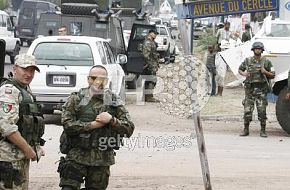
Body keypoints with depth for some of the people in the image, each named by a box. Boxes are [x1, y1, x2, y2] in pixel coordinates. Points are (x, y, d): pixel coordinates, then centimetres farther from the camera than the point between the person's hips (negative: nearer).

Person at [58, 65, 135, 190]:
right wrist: (93, 125, -15)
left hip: (102, 160, 2)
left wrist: (112, 120, -14)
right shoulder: (76, 99, 1)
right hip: (77, 156, -2)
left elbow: (129, 129, 2)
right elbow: (68, 125, -12)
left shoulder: (114, 102, 7)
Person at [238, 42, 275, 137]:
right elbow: (240, 70, 20)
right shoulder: (247, 61, 6)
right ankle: (246, 130, 11)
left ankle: (263, 131, 5)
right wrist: (243, 73, -2)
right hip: (250, 89, 1)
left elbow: (273, 75, 5)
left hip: (261, 89, -1)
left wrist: (265, 72, -14)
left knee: (262, 111, -4)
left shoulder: (266, 62, 3)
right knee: (247, 110, 0)